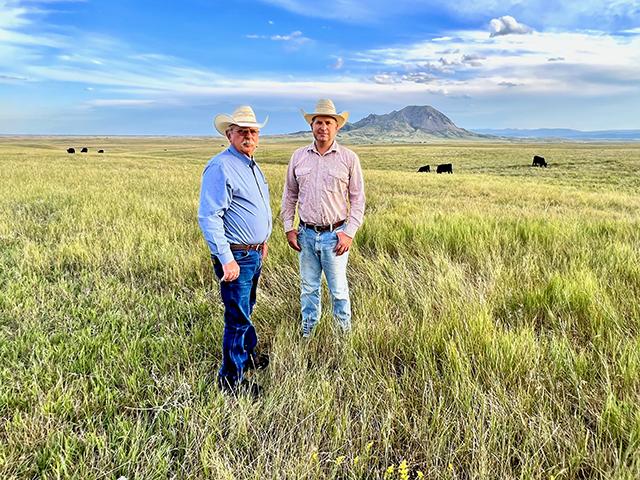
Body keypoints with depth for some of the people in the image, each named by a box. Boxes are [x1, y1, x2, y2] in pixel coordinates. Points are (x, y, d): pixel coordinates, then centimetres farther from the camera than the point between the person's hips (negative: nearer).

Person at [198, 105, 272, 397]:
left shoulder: (252, 166, 13)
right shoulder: (221, 167, -18)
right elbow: (209, 217, -24)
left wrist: (262, 241, 25)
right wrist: (226, 259, -26)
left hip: (254, 253, 9)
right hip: (235, 257, -9)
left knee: (246, 310, 24)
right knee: (238, 317, -1)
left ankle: (247, 354, 42)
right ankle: (231, 379, 13)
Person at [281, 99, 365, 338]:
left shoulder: (349, 158, -2)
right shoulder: (298, 156, 5)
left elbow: (358, 199, -1)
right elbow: (289, 194, 12)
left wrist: (349, 233, -8)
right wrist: (288, 228, 6)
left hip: (335, 235, -3)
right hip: (306, 234, 3)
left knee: (338, 290, 6)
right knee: (308, 288, 14)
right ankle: (307, 334, 28)